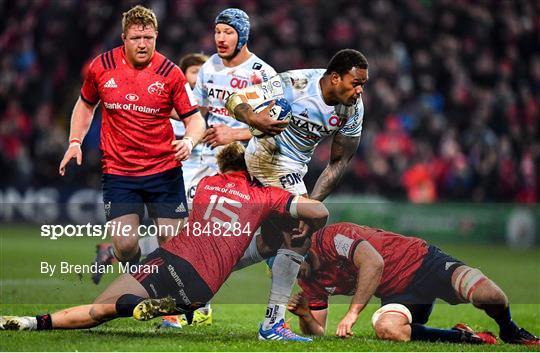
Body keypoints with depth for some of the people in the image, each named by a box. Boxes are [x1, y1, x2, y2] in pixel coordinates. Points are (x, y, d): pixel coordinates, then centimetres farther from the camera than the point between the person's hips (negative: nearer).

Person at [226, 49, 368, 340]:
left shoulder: (352, 109, -9)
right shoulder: (295, 84, -26)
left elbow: (339, 162, -5)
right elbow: (235, 100, -23)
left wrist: (311, 202, -14)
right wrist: (254, 119, -44)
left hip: (294, 166, 8)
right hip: (270, 154, -8)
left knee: (272, 243, 17)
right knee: (300, 238, -16)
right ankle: (273, 323, -14)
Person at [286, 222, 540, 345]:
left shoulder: (331, 238, -17)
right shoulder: (309, 283, 8)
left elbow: (374, 262, -31)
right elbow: (317, 334, 10)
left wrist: (353, 311, -32)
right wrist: (304, 315, -12)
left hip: (419, 262, -6)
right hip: (396, 293, 6)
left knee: (484, 294, -33)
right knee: (386, 329, -31)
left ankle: (509, 331, 2)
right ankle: (467, 337, -12)